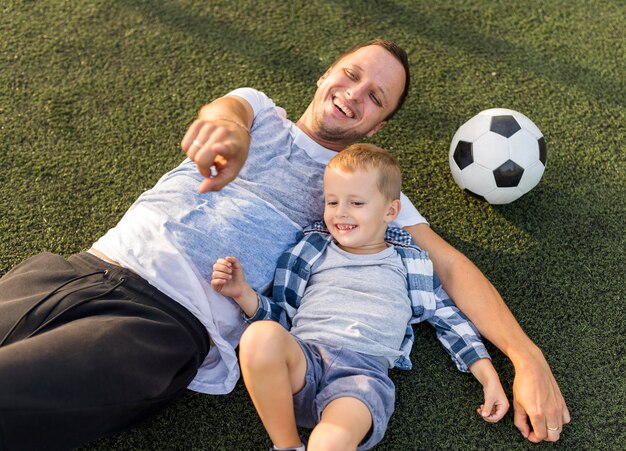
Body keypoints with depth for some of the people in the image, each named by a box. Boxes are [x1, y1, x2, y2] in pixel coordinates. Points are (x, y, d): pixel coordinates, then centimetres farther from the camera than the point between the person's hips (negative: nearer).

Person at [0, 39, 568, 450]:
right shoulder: (259, 108, 20)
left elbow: (447, 263, 6)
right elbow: (229, 107, -4)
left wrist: (527, 355, -7)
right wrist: (226, 123, -31)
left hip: (164, 324, -4)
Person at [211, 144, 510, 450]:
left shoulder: (408, 265, 20)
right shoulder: (313, 251, 21)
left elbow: (449, 320, 22)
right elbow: (280, 315, 20)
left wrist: (489, 378, 14)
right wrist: (243, 293, 1)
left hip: (364, 371, -3)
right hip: (303, 357, 3)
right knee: (260, 336, -35)